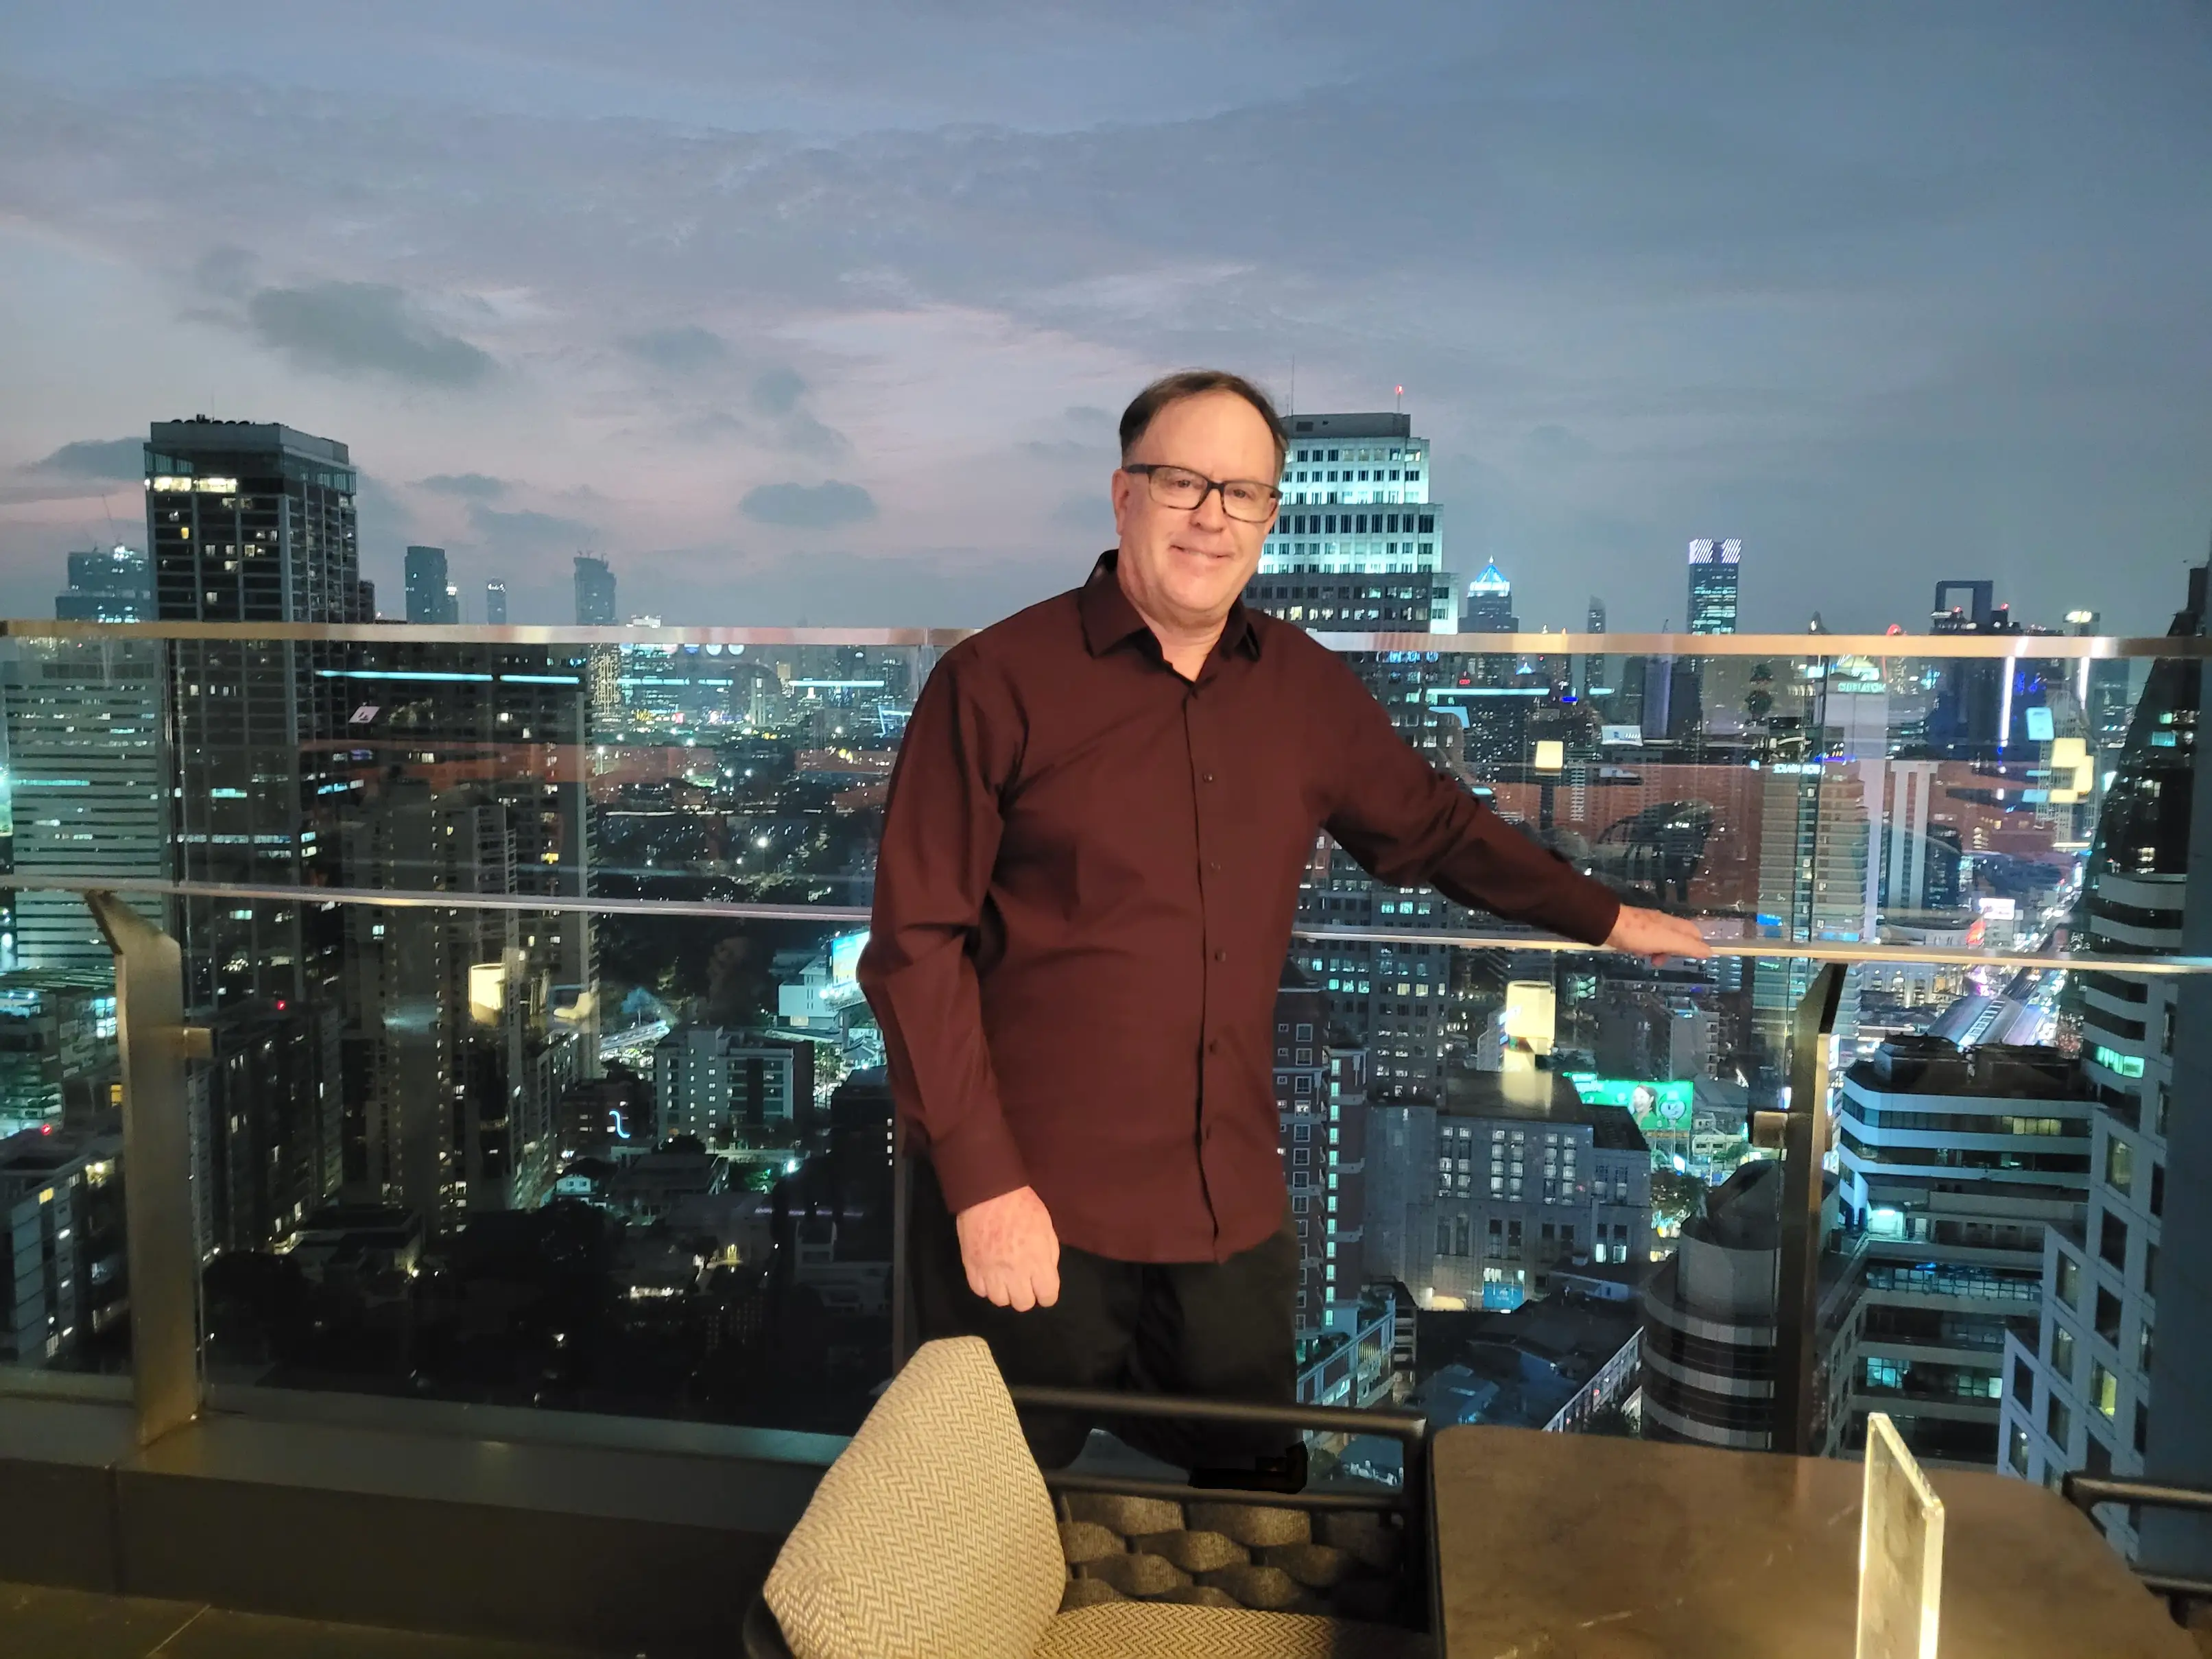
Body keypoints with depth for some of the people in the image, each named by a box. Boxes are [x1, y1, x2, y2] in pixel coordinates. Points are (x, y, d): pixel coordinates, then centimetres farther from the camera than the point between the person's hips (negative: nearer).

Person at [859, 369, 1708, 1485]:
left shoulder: (1305, 688, 6)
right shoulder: (999, 681, -9)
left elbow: (1433, 827, 22)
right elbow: (918, 941, -10)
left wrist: (1606, 920, 28)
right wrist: (983, 1182, -14)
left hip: (1234, 1214, 4)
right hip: (1032, 1216, -4)